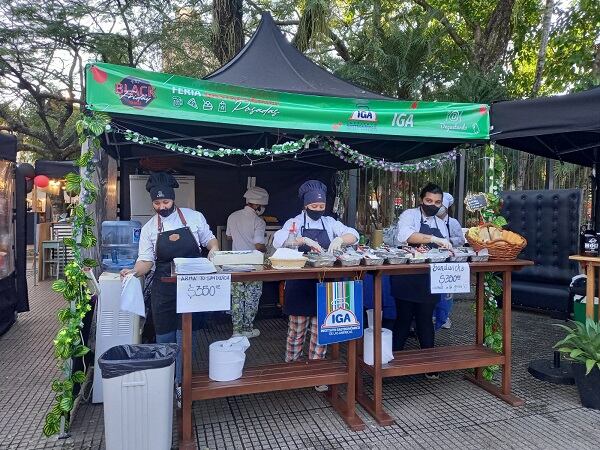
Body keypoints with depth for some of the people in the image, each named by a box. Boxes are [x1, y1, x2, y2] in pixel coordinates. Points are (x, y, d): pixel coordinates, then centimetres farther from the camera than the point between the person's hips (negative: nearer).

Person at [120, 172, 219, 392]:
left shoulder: (194, 217, 0)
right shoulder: (149, 228, 3)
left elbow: (210, 240, 10)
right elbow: (146, 260, 1)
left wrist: (213, 250, -11)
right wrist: (134, 271, -19)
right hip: (163, 289, 2)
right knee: (164, 336, 9)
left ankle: (181, 382, 13)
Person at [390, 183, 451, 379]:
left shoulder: (441, 224, 14)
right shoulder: (409, 215, -6)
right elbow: (405, 234, -27)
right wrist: (433, 239, -36)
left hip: (429, 280, 5)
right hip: (407, 279, -5)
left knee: (426, 320, 13)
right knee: (404, 319, 4)